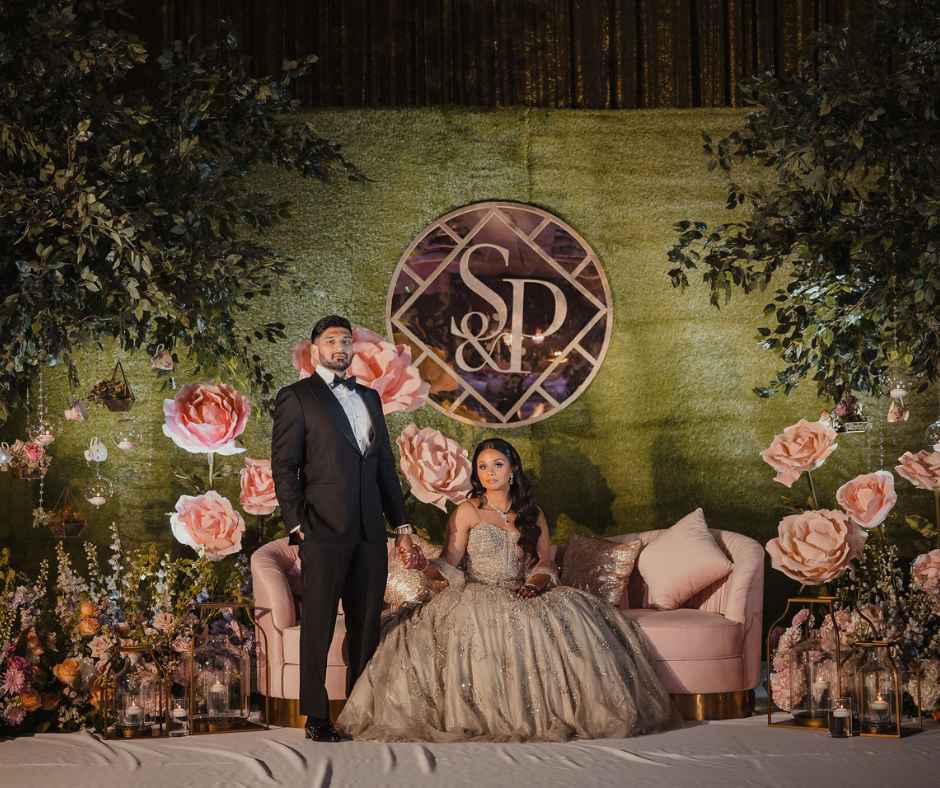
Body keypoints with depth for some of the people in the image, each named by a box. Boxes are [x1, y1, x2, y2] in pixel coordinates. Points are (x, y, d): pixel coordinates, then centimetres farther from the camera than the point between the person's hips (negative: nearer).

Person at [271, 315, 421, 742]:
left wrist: (401, 524, 14)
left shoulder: (369, 398, 18)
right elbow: (284, 467, -4)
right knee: (318, 626, 0)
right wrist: (297, 527, -12)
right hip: (324, 530, -5)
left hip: (370, 531, 5)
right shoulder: (296, 397, 1)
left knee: (367, 625, 8)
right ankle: (316, 716, 7)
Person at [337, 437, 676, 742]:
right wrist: (420, 565, -23)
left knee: (570, 617, -25)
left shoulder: (532, 515, 17)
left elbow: (545, 563, 13)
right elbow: (449, 566, -2)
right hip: (476, 597, -3)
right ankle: (479, 717, -29)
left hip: (521, 596, 3)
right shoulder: (467, 511, 5)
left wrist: (535, 583, -10)